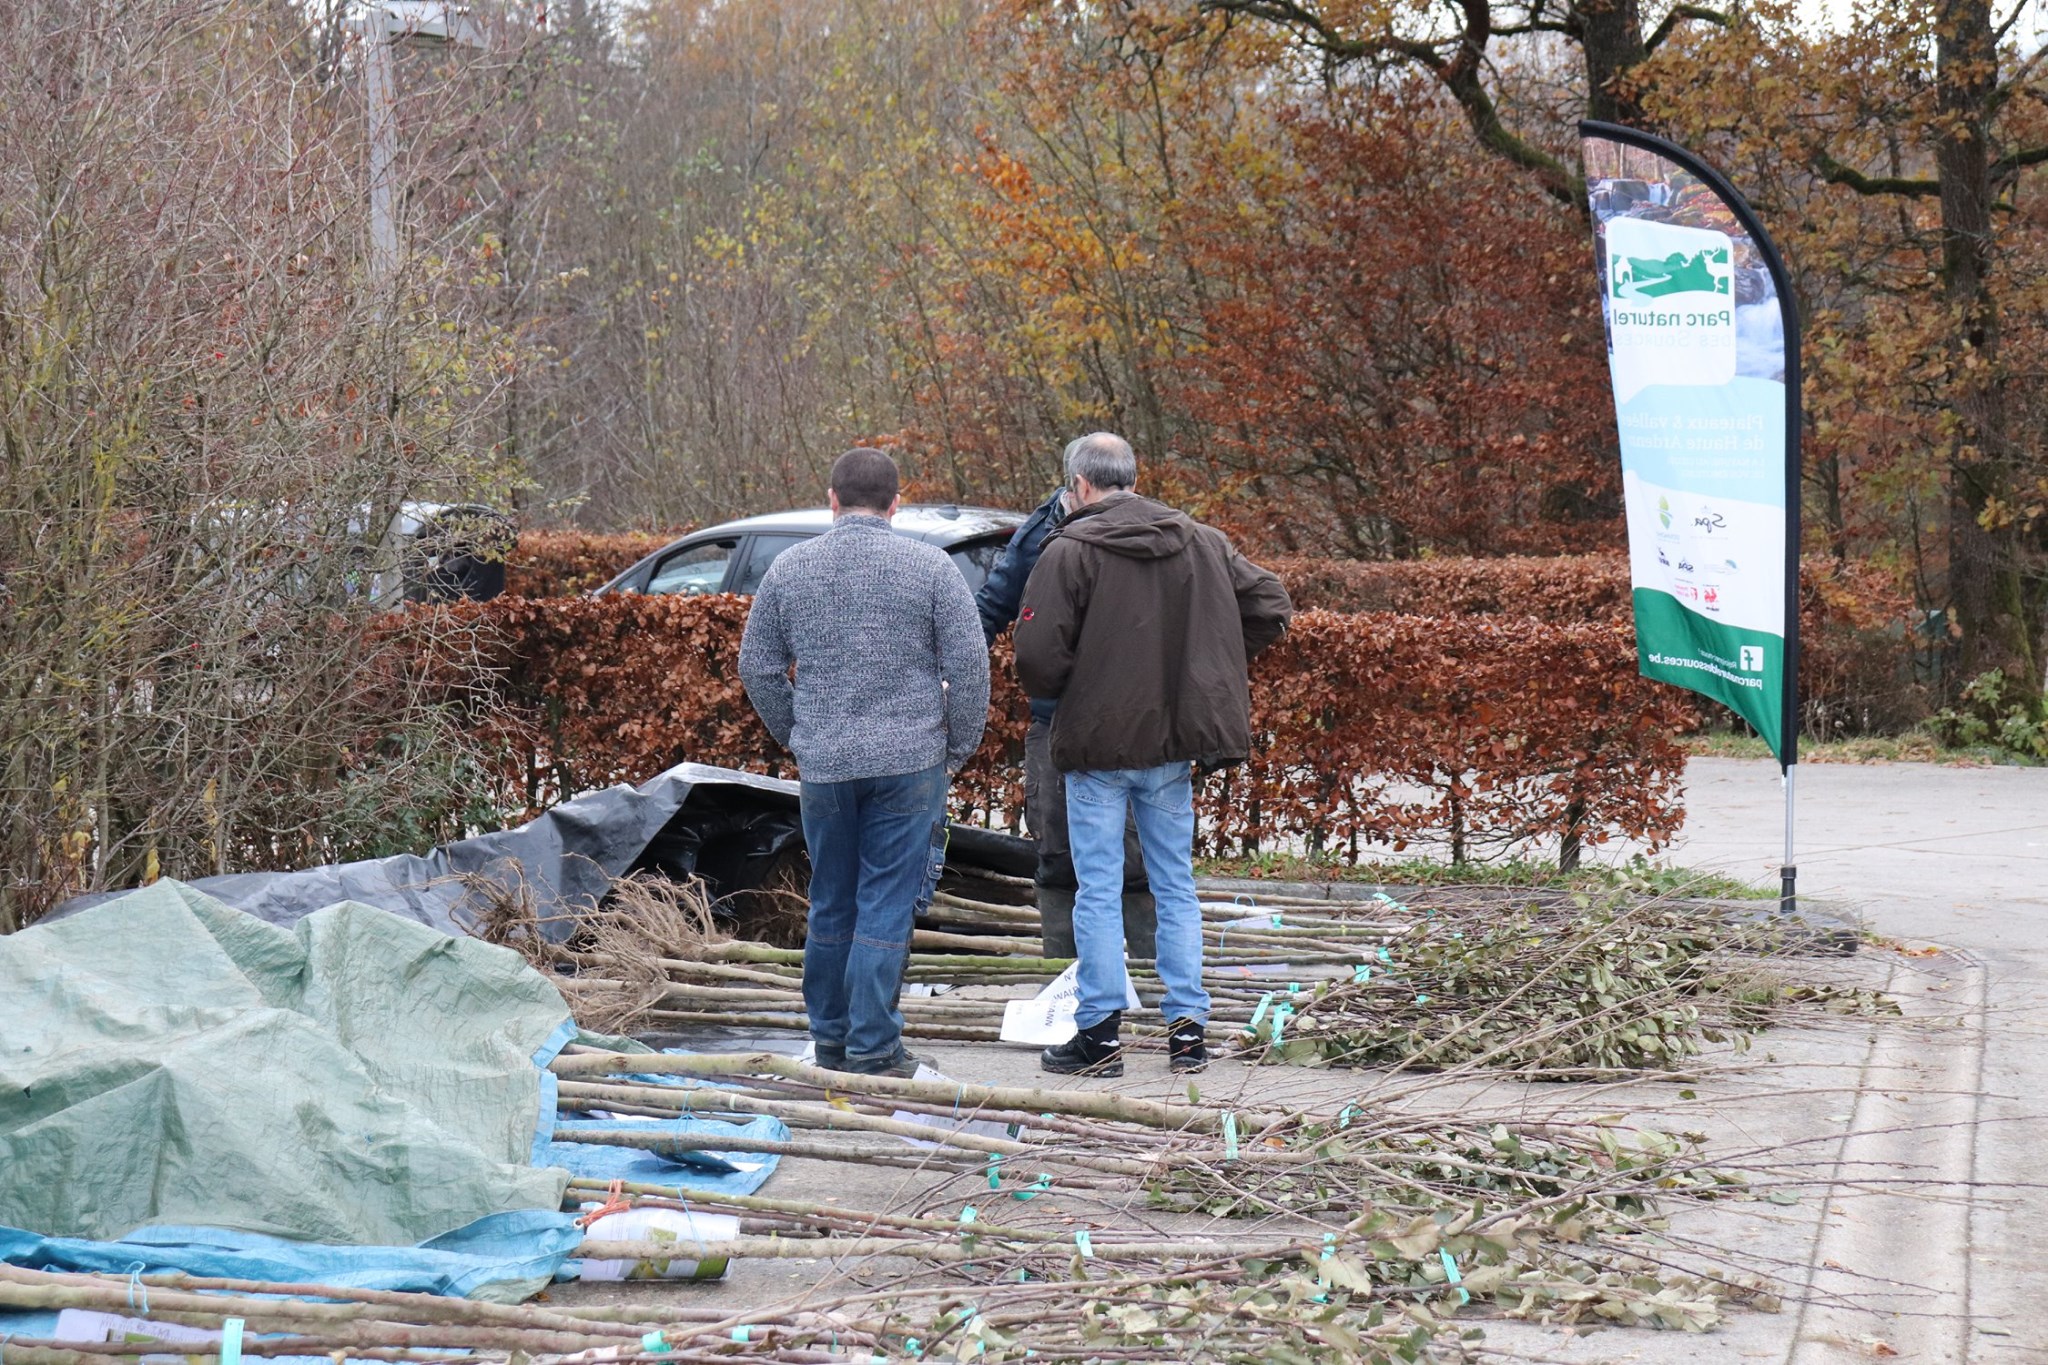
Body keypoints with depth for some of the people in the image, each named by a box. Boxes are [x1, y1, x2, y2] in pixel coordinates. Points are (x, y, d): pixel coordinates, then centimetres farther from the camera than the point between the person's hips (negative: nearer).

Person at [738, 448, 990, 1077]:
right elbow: (969, 666, -5)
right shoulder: (930, 567, -4)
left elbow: (757, 667, 10)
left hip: (823, 765, 3)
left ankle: (830, 1039, 23)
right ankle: (872, 1049, -1)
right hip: (909, 762, -3)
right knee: (887, 907, -1)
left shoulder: (789, 567, 5)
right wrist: (960, 749, 6)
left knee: (830, 904, 15)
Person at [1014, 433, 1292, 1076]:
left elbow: (1039, 658, -16)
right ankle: (1187, 1028, 12)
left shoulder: (1069, 551, -12)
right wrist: (1206, 665, 13)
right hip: (1173, 743, 4)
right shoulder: (1200, 542, 5)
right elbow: (1272, 606, 9)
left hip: (1096, 742, -4)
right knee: (1176, 886, 12)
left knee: (1098, 891, 3)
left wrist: (1053, 693, 6)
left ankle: (1100, 1032, 5)